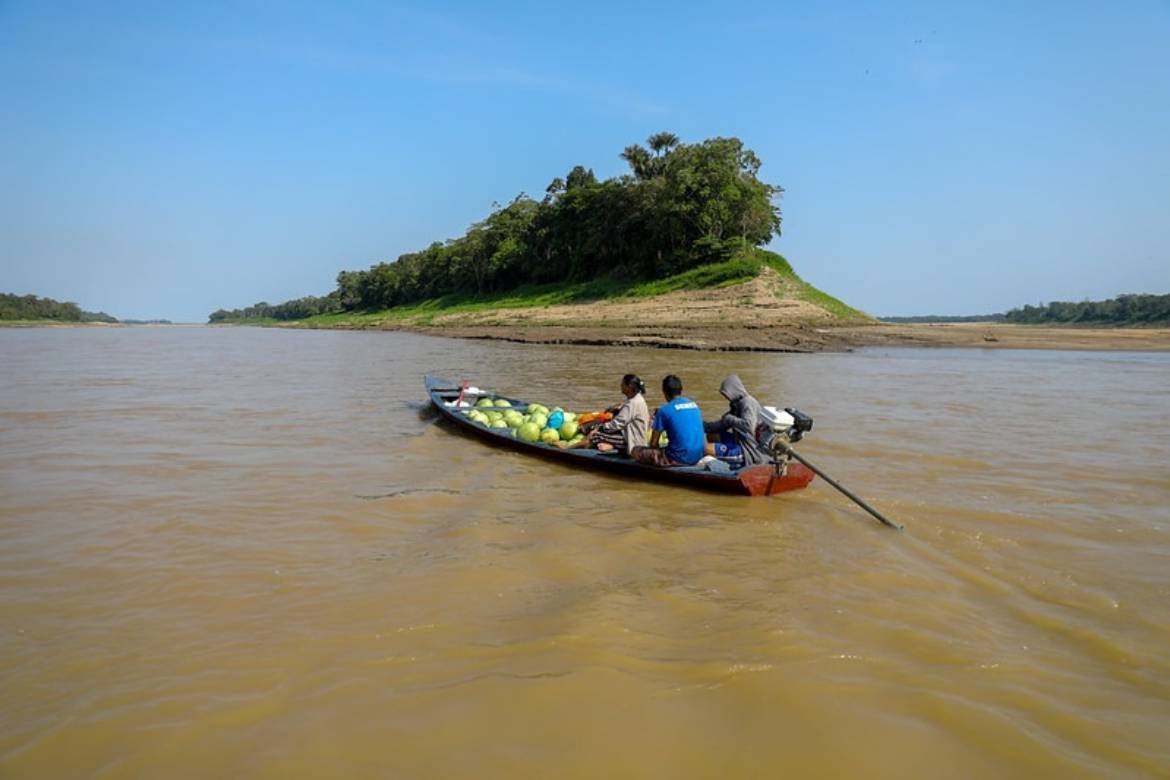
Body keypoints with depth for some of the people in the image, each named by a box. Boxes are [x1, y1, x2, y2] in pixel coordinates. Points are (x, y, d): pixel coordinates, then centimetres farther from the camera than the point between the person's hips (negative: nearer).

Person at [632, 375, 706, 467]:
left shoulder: (664, 410, -6)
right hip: (697, 457, 7)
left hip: (679, 459, -7)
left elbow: (653, 443, -3)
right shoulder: (694, 404, 12)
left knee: (636, 451, 0)